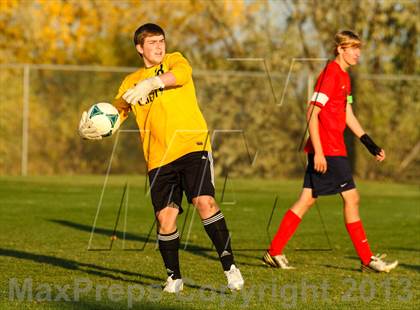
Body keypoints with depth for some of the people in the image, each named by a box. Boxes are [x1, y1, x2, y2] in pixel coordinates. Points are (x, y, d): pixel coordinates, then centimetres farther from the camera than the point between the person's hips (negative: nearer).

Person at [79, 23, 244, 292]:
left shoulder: (174, 60, 8)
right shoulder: (131, 83, 17)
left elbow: (182, 73, -16)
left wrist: (151, 83, -32)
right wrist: (91, 128, -13)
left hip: (192, 146, -3)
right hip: (159, 158, 3)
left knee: (204, 201, -19)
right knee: (165, 217, -3)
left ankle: (230, 267, -14)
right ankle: (174, 278, 15)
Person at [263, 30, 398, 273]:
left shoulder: (344, 76, 17)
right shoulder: (331, 74, -13)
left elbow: (348, 115, 22)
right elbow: (312, 113, -17)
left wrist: (370, 144, 19)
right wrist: (318, 151, -21)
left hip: (334, 149, 10)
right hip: (326, 150, -10)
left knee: (307, 200, 9)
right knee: (351, 197, -6)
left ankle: (275, 253, 11)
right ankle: (367, 259, 0)